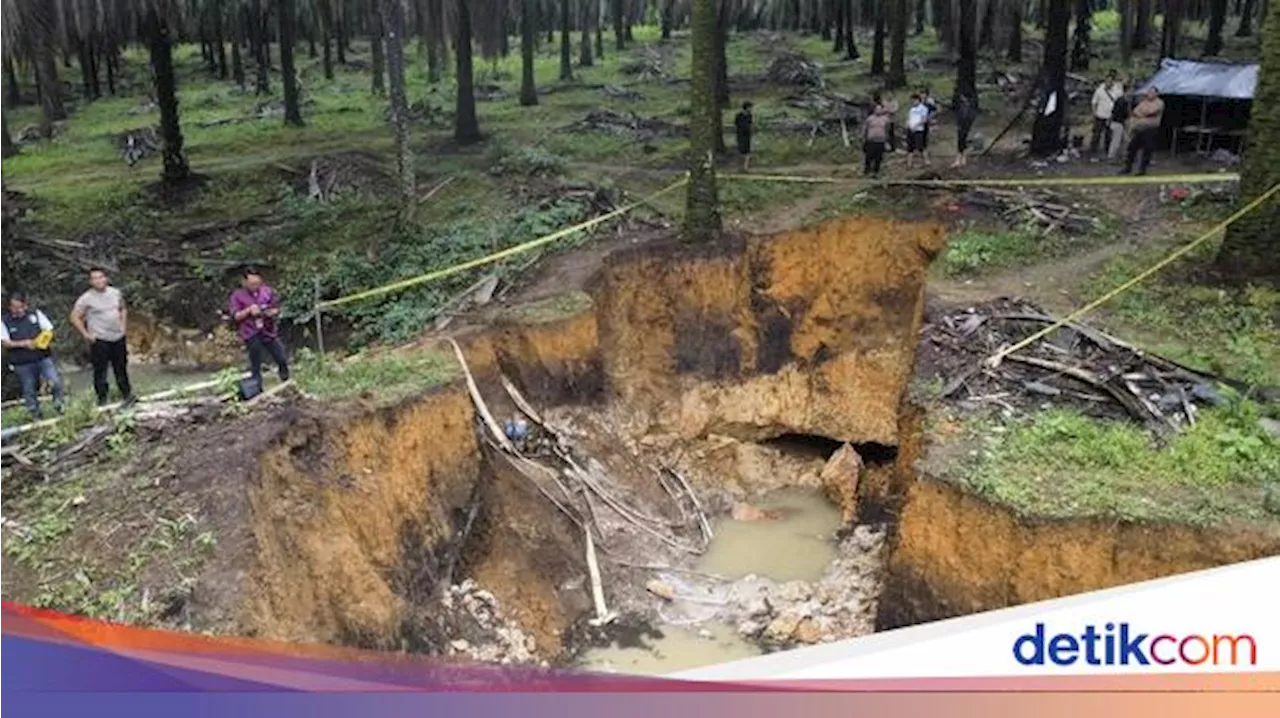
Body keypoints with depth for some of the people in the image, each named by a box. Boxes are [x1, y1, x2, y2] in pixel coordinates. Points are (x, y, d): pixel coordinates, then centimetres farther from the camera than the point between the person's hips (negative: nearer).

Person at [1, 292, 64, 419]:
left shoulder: (36, 314, 4)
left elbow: (50, 331, 6)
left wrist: (44, 340, -14)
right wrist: (23, 343, -16)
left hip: (44, 357, 0)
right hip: (22, 363, 0)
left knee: (56, 382, -14)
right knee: (29, 391, 8)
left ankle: (58, 404, 12)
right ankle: (35, 416, 23)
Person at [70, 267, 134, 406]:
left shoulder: (116, 293, 4)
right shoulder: (86, 298, -10)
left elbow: (123, 309, 21)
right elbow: (74, 317, -6)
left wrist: (123, 326, 10)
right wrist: (86, 334, -10)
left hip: (118, 337, 4)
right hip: (99, 340, -4)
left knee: (121, 368, 15)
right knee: (100, 371, -2)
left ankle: (126, 394, 27)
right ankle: (102, 399, 9)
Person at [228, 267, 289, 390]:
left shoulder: (267, 291, 2)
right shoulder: (237, 296, -3)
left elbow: (277, 309, 9)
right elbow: (235, 316, -5)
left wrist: (272, 312, -14)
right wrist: (249, 310, -20)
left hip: (269, 331, 2)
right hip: (251, 335, -2)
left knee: (282, 361, 1)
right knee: (256, 366, 1)